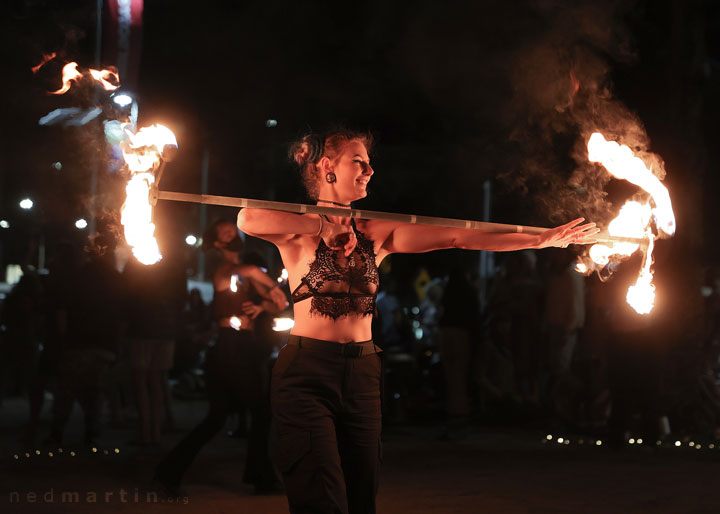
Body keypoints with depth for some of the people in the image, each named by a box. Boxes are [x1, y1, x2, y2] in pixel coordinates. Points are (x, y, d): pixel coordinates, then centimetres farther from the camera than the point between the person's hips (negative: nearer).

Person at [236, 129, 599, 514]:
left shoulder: (377, 234, 11)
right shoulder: (300, 230, -2)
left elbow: (457, 238, 7)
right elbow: (249, 220, -24)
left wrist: (543, 240, 3)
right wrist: (323, 227, -13)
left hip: (362, 375, 5)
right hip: (307, 372, -5)